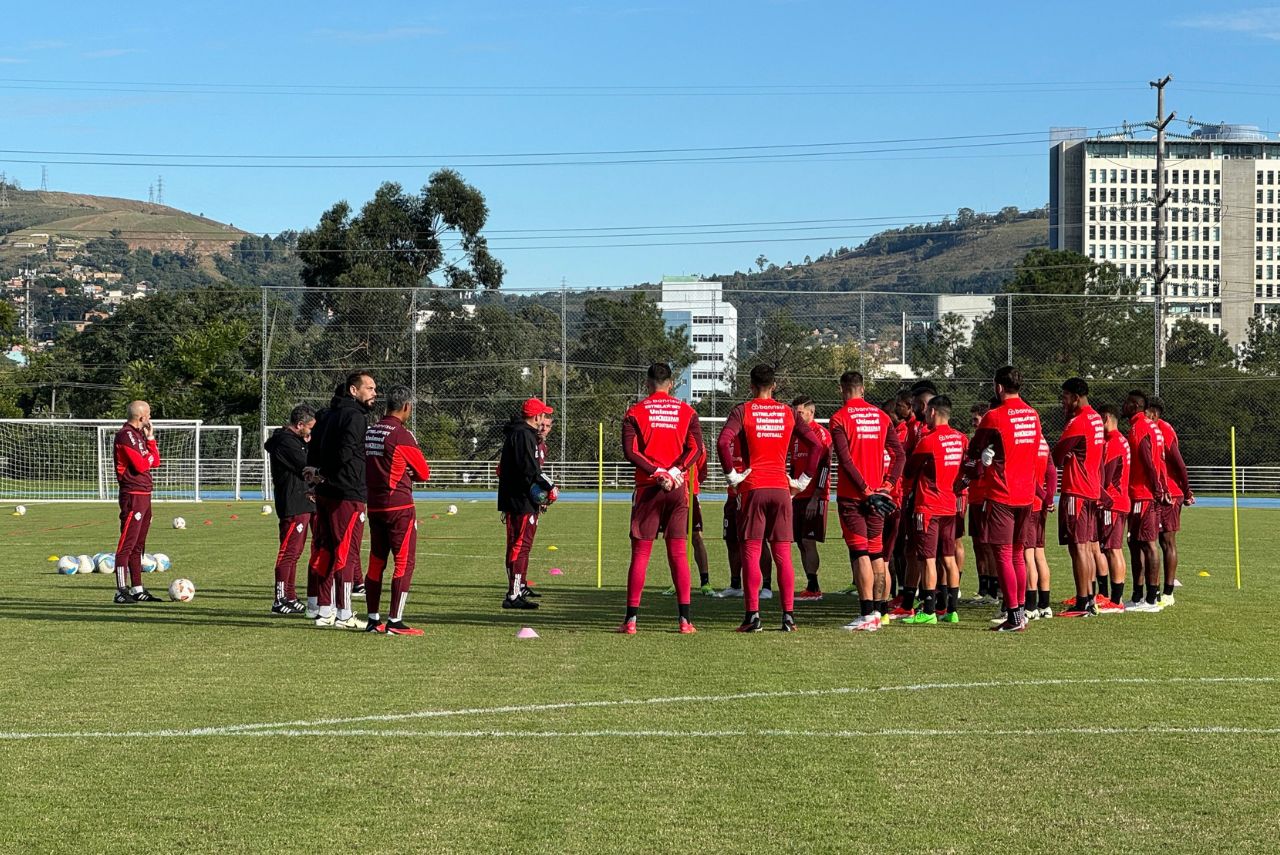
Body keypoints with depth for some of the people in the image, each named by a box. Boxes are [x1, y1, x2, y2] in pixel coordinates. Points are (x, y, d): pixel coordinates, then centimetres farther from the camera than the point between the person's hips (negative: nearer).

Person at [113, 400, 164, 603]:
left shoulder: (139, 434, 18)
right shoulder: (126, 435, -12)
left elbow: (155, 462, 16)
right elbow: (141, 465, -20)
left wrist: (150, 438, 8)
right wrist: (150, 455, 0)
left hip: (144, 495, 10)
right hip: (133, 495, -10)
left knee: (138, 545, 13)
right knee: (127, 544, -9)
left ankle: (137, 589, 18)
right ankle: (122, 591, -10)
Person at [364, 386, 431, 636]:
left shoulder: (369, 432, 8)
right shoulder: (402, 435, -12)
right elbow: (424, 473, -4)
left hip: (374, 505, 7)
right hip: (400, 507, -7)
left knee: (376, 561, 12)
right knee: (405, 561, -3)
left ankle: (373, 620, 17)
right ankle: (395, 622, -6)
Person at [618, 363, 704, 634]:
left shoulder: (635, 413, 3)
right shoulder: (686, 411, 8)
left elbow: (630, 451, -9)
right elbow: (696, 448, -5)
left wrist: (656, 473, -12)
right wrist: (675, 473, -12)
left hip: (647, 488, -1)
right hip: (678, 489, 1)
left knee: (640, 554, 2)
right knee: (678, 554, 4)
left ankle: (631, 619, -1)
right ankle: (684, 619, -2)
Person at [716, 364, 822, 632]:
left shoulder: (742, 411, -1)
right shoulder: (788, 413, 8)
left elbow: (723, 442, -17)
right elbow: (816, 443, 5)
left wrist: (732, 475, -7)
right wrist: (804, 480, 8)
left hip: (753, 488, -3)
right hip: (781, 488, 3)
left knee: (751, 553, 0)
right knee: (783, 555, 5)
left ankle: (752, 615, -5)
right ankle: (788, 616, 3)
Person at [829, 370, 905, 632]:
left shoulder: (839, 418, -6)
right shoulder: (881, 416, 10)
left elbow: (845, 459, -14)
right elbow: (899, 455, 6)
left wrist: (865, 489, -13)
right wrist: (887, 485, 2)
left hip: (851, 495, -5)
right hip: (877, 494, 5)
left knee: (860, 554, -8)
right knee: (876, 554, 11)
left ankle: (867, 615, -13)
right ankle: (878, 611, 14)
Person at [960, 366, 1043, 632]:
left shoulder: (994, 417, -12)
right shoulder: (1033, 415, 8)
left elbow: (977, 455, -2)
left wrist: (966, 478, 18)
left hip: (1000, 494, -7)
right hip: (1026, 494, 7)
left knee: (1003, 555, -4)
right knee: (1017, 555, 15)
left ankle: (1014, 617, -7)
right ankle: (1020, 612, 18)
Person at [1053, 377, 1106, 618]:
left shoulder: (1078, 422, -15)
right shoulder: (1096, 419, 14)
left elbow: (1057, 455, -14)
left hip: (1075, 491, -9)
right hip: (1092, 489, 10)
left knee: (1078, 547, -8)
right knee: (1087, 547, 13)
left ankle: (1082, 604, -8)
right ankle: (1089, 600, 17)